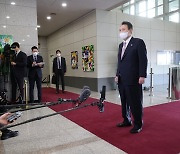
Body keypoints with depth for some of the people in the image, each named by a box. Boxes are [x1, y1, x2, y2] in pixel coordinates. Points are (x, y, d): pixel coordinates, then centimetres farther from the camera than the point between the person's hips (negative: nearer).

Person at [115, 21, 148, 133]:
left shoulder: (138, 42, -3)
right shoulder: (121, 45, 18)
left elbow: (143, 60, -9)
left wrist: (142, 76, -15)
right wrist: (117, 75, 13)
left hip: (133, 79, -7)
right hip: (122, 80, 7)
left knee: (135, 102, 2)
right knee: (124, 102, 13)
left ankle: (138, 124, 16)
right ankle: (127, 121, 27)